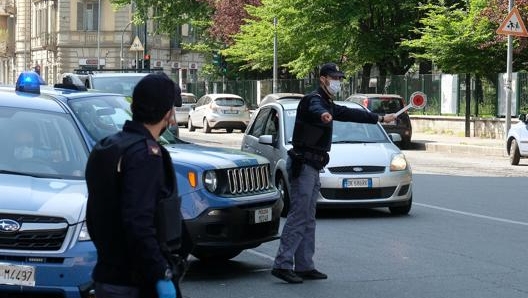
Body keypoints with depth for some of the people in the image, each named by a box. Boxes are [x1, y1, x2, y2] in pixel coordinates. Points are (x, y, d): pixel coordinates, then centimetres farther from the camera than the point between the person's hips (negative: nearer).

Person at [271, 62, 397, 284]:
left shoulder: (328, 105, 20)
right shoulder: (313, 99, -11)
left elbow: (350, 114, 32)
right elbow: (315, 110, -36)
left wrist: (380, 118, 38)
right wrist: (324, 115, -61)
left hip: (312, 167, 10)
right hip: (303, 164, -10)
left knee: (308, 219, 10)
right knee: (298, 216, -15)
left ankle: (304, 266, 13)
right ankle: (282, 264, -17)